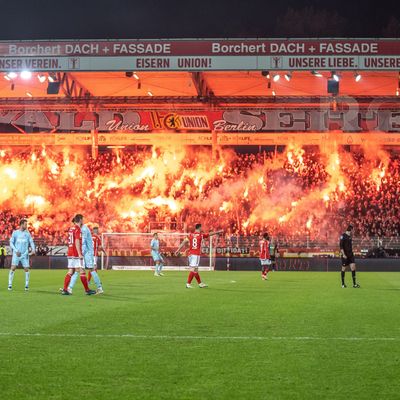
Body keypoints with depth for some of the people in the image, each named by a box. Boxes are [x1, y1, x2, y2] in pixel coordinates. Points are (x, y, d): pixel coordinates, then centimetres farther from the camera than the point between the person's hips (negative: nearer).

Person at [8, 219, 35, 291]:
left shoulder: (27, 233, 8)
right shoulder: (15, 233, 4)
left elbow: (31, 242, 7)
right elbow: (11, 243, 3)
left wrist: (33, 250, -13)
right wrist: (16, 251, -12)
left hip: (25, 254, 2)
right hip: (16, 254, -2)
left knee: (26, 269, -3)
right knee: (13, 268, -11)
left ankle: (27, 285, 10)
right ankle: (10, 284, -5)